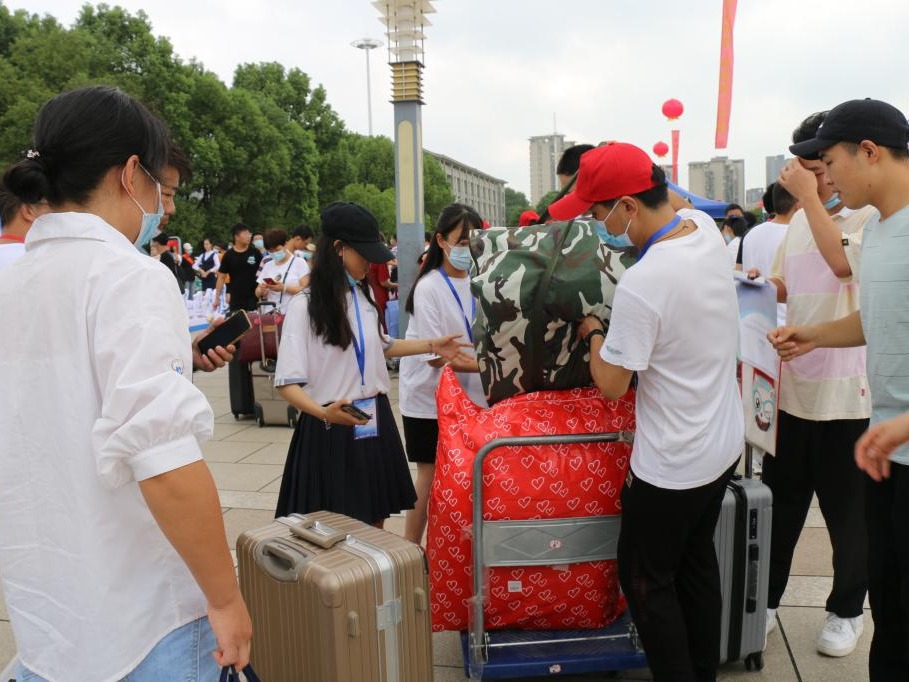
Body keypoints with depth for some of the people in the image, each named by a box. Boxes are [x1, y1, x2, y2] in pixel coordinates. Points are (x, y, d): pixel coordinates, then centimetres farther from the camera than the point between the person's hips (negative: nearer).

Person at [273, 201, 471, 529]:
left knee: (376, 521, 15)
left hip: (375, 422, 6)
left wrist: (431, 346, 22)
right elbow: (288, 383, -17)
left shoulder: (364, 296, 7)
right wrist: (324, 413, -34)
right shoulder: (305, 305, -14)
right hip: (332, 429, -6)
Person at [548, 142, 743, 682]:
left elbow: (612, 385, -19)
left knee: (647, 581, 10)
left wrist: (593, 332, -3)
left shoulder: (640, 285, -29)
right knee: (698, 562, 22)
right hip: (724, 445, 9)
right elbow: (674, 206, 21)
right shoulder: (707, 228, -6)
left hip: (672, 466, -8)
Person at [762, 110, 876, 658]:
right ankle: (765, 599, 30)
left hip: (846, 393, -5)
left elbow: (843, 261, -28)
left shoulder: (872, 215, -9)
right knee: (780, 504, 15)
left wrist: (810, 196, -20)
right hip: (791, 385, 6)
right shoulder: (800, 220, 10)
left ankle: (847, 610, 31)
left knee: (848, 514, 11)